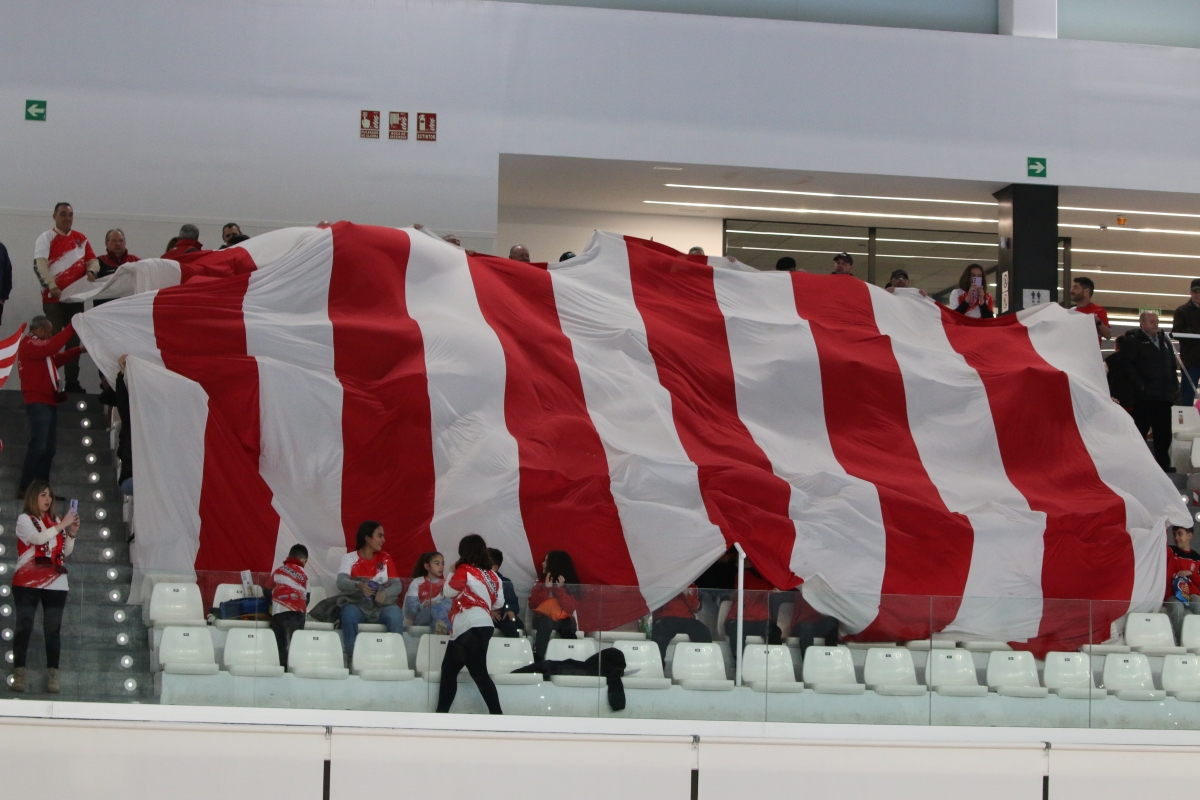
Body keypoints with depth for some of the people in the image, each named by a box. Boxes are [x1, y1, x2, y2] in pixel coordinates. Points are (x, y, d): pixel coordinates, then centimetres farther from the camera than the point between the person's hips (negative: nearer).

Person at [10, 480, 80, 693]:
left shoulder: (55, 521, 15)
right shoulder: (24, 519, 1)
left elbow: (65, 552, 14)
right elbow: (38, 538, -17)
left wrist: (72, 533, 0)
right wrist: (61, 526, -18)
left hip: (55, 584, 4)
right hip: (27, 583, -4)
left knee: (53, 629, 0)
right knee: (24, 627, -6)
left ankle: (52, 677, -1)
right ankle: (19, 675, -7)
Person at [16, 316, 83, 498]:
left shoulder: (39, 345, 24)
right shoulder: (29, 344, -8)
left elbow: (59, 358, 28)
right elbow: (52, 347, -24)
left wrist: (80, 350, 16)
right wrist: (72, 327, -23)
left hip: (48, 401, 11)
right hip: (38, 403, -11)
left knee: (49, 448, 7)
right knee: (38, 446, -18)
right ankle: (25, 489, -20)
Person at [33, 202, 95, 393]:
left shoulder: (81, 239, 11)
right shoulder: (46, 238, -5)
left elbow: (93, 260, 12)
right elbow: (39, 264, -17)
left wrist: (91, 271, -13)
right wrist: (52, 286, -29)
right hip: (53, 298, -5)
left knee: (73, 340, 9)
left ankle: (72, 381, 16)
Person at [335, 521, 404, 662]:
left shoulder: (385, 558, 8)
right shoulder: (349, 558, 0)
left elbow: (397, 585, -2)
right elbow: (341, 582, -17)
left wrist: (385, 593, -25)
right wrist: (359, 585, -39)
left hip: (381, 607, 1)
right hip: (358, 606, -1)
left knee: (395, 613, -32)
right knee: (349, 612, -36)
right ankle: (352, 656, -27)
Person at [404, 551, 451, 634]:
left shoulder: (446, 584, 19)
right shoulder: (417, 583, 13)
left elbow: (450, 604, -1)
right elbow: (410, 608, -1)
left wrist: (435, 604, -21)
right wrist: (422, 606, -22)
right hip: (420, 619, -2)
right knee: (436, 608, -36)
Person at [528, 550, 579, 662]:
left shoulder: (571, 584, 3)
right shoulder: (541, 582, 10)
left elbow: (569, 609, -10)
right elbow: (532, 604, -1)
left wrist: (560, 589, -19)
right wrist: (546, 589, -11)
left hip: (563, 620, 0)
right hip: (544, 618, 1)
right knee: (544, 624, -36)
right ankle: (537, 661, -38)